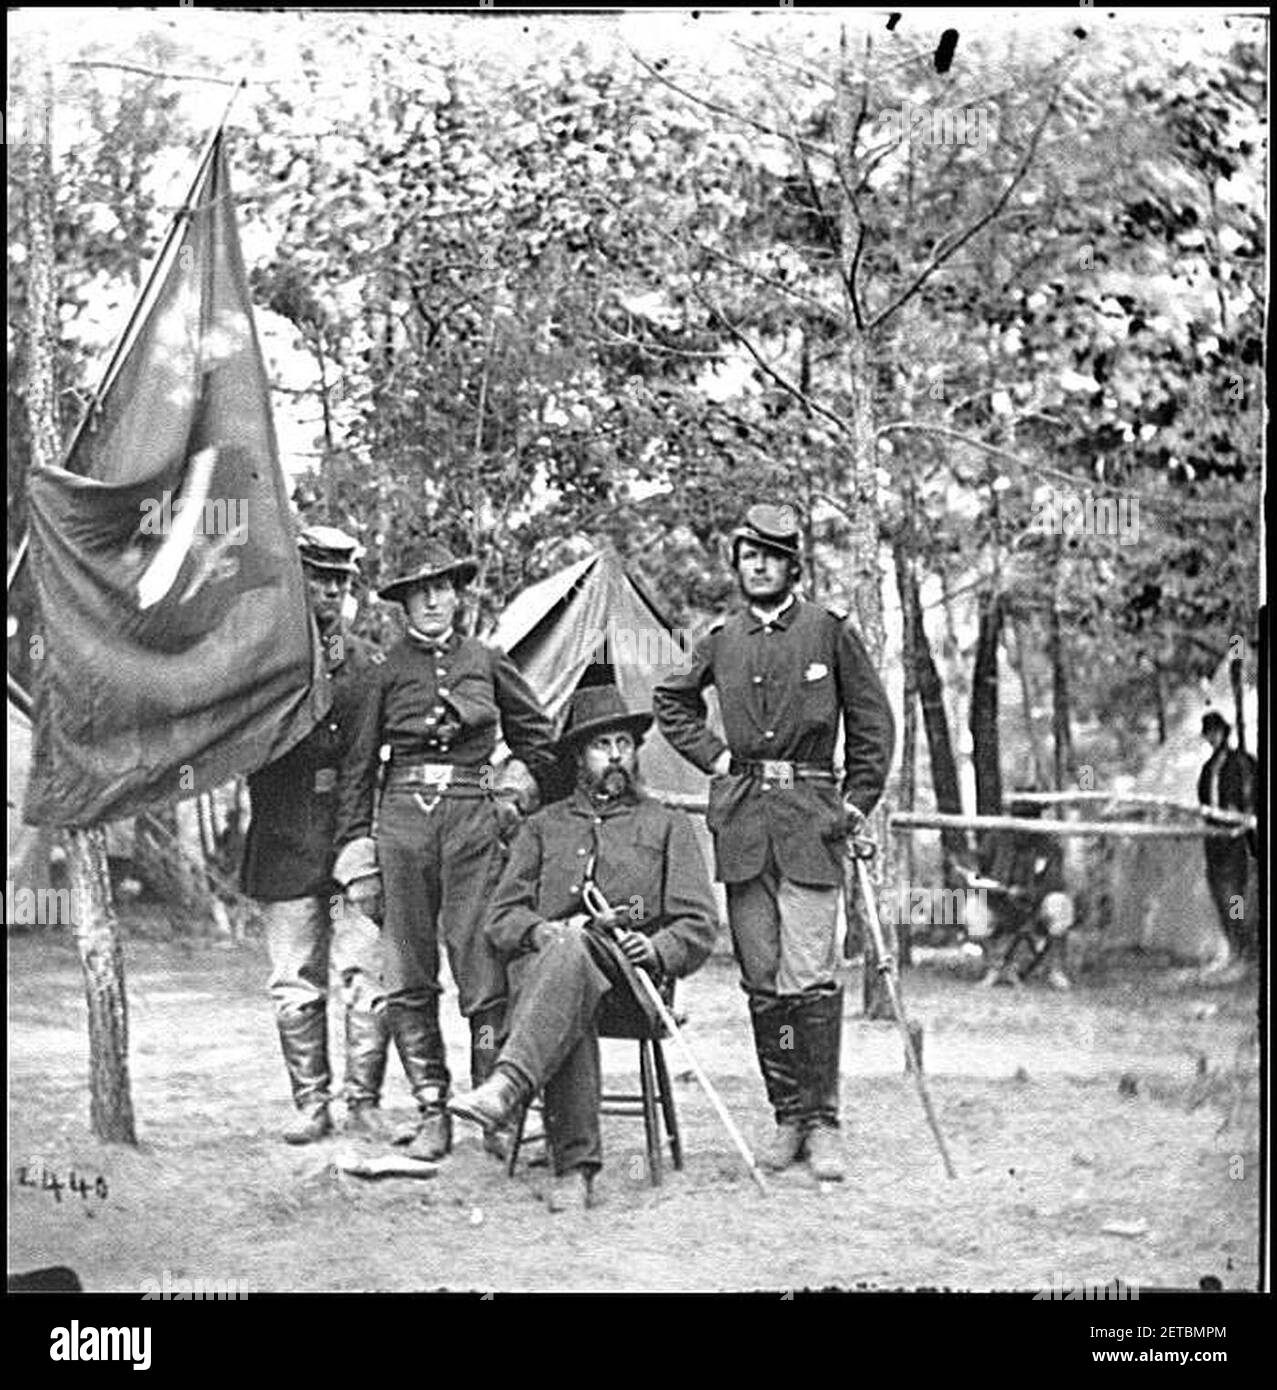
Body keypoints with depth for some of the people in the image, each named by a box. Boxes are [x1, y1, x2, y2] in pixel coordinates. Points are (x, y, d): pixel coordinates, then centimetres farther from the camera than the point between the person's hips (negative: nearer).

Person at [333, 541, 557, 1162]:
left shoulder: (486, 662, 10)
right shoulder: (388, 670, 8)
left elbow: (537, 736, 23)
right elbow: (359, 764, 10)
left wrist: (513, 793, 11)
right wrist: (355, 843, 3)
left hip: (473, 817, -1)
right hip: (403, 818, 1)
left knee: (483, 974, -6)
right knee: (408, 981, 0)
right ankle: (431, 1113, 7)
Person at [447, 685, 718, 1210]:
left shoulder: (667, 825, 23)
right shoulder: (544, 826, 27)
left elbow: (699, 926, 14)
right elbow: (501, 916, 19)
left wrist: (656, 950, -9)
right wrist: (540, 931, -5)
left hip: (625, 972, -1)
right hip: (541, 960, 1)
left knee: (573, 949, -39)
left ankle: (507, 1088, -57)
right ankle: (575, 1166, -41)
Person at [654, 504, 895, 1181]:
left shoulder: (827, 629, 2)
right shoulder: (722, 639, 11)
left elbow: (872, 720, 7)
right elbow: (671, 702, 27)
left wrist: (856, 804, 2)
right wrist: (713, 756, 13)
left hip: (809, 816, -3)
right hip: (740, 817, 3)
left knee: (809, 976, -9)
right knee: (761, 978, 5)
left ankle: (822, 1121, -2)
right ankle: (788, 1115, 13)